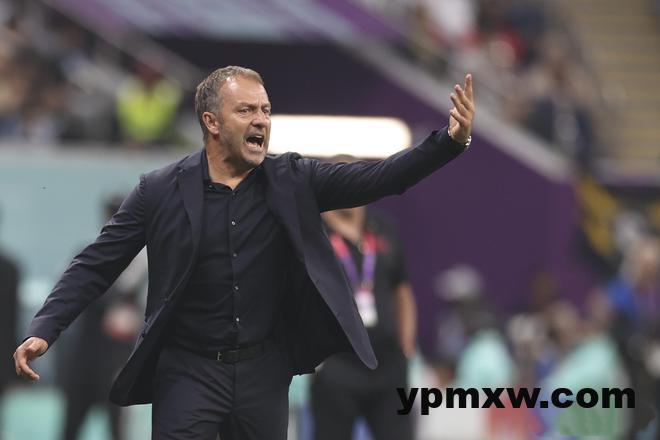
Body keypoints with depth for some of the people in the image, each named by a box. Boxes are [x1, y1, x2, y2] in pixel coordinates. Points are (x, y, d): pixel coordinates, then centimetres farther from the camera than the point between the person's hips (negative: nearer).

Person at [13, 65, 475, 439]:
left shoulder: (293, 180, 1)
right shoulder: (160, 192, -4)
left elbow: (378, 179, -6)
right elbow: (95, 267, -3)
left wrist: (451, 140, -21)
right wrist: (43, 330, -15)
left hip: (264, 372, 2)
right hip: (188, 371, -2)